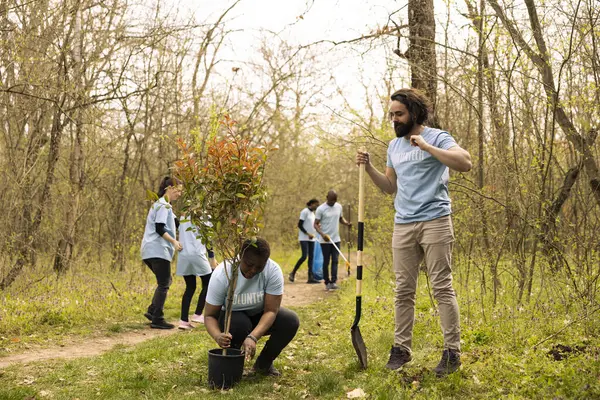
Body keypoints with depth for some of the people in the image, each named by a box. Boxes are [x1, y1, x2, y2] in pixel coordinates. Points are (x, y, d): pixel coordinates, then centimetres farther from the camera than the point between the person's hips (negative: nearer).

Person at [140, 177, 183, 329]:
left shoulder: (163, 205, 22)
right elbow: (159, 228, -19)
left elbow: (175, 224, 23)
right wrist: (174, 241, -21)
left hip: (151, 251, 10)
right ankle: (157, 319, -5)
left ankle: (152, 311, 14)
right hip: (158, 250, -10)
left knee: (165, 282, 17)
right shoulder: (163, 205, -10)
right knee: (163, 284, -7)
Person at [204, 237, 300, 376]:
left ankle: (264, 363, 0)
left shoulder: (273, 271, -26)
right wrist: (218, 336, -47)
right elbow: (210, 315, -24)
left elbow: (271, 311, -27)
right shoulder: (221, 274, -28)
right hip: (231, 316, -2)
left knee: (291, 321, -25)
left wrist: (253, 337, -45)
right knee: (240, 324, -36)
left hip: (260, 316, 2)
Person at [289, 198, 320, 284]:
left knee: (311, 257, 1)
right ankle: (293, 273, 0)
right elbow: (299, 225, -12)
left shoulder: (312, 213, 17)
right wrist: (308, 234, -18)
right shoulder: (305, 212, -8)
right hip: (304, 238, -8)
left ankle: (310, 277, -1)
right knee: (304, 256, -15)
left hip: (311, 238, 8)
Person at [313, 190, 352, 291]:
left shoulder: (339, 206, 5)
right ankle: (327, 283, 15)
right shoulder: (321, 209, -11)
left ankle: (333, 282, -7)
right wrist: (322, 234, -26)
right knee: (326, 261, 4)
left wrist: (347, 223, -4)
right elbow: (316, 224, -9)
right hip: (325, 241, -4)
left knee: (335, 261, -4)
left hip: (336, 239, 4)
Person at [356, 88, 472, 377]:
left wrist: (426, 146, -20)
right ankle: (401, 348, 15)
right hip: (403, 225, 6)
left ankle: (452, 351, 2)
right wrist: (368, 168, 9)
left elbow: (465, 163, -19)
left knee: (442, 287, -4)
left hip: (435, 221, -6)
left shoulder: (437, 137, -3)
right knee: (403, 291, 7)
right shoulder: (394, 146, 18)